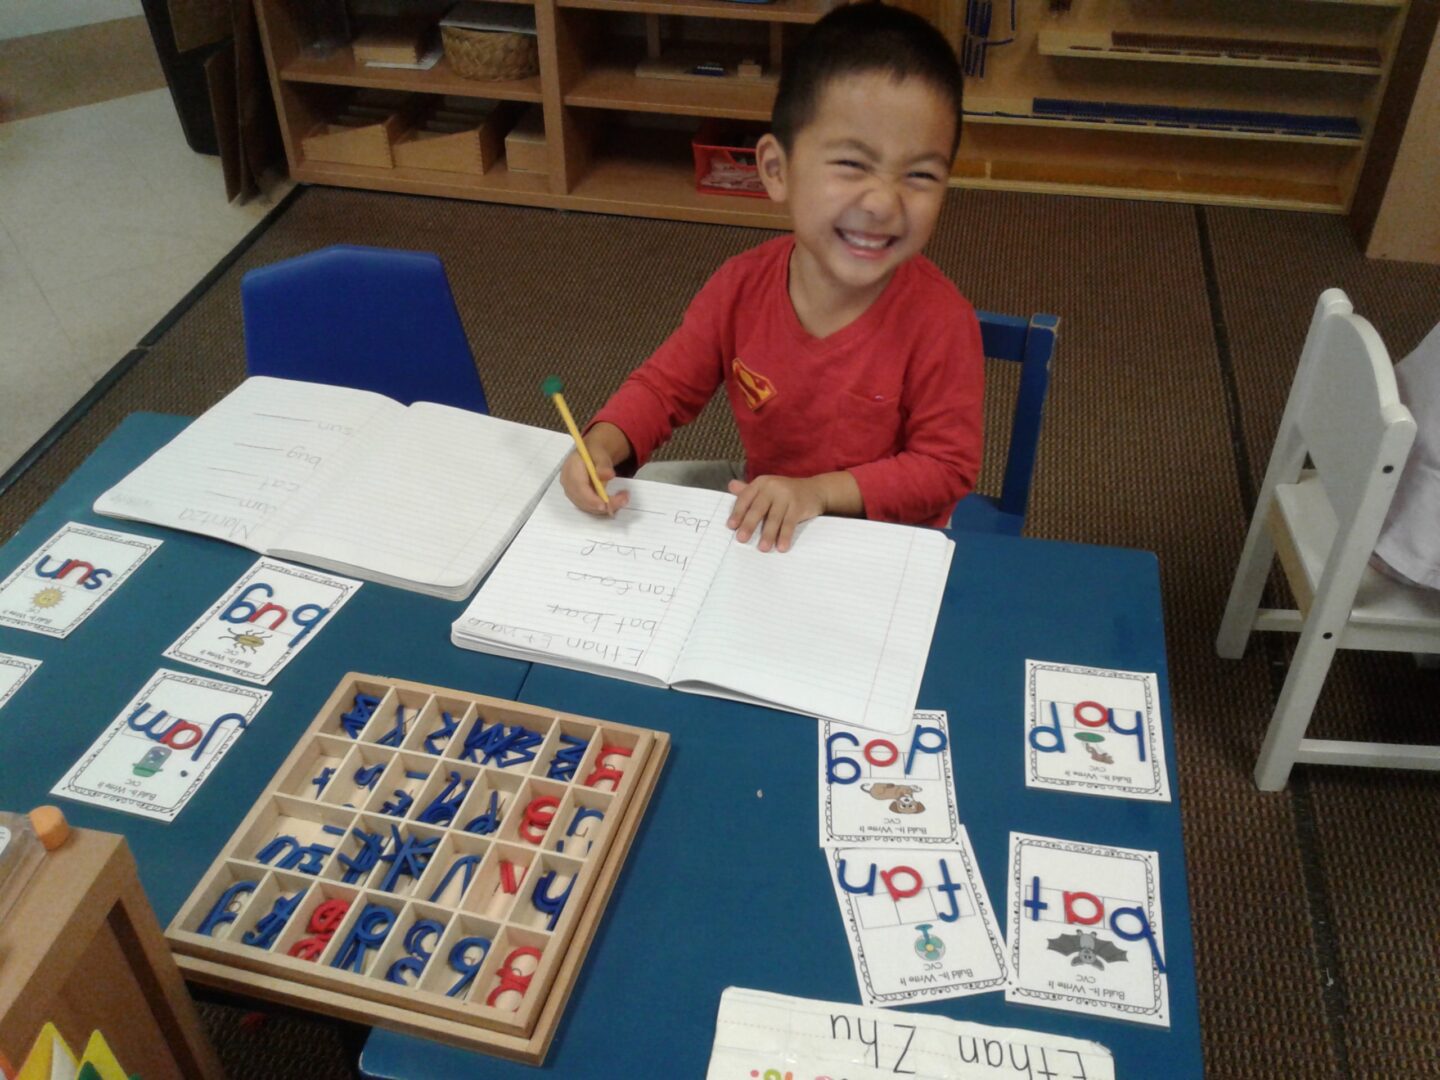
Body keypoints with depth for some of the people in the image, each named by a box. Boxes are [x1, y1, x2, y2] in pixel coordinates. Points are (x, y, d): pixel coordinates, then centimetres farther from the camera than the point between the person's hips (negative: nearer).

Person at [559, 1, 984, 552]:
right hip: (762, 508, 5)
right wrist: (602, 445, -22)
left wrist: (821, 490, -30)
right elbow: (665, 385, -2)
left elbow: (947, 466, -18)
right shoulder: (742, 286, -13)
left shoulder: (940, 318, -24)